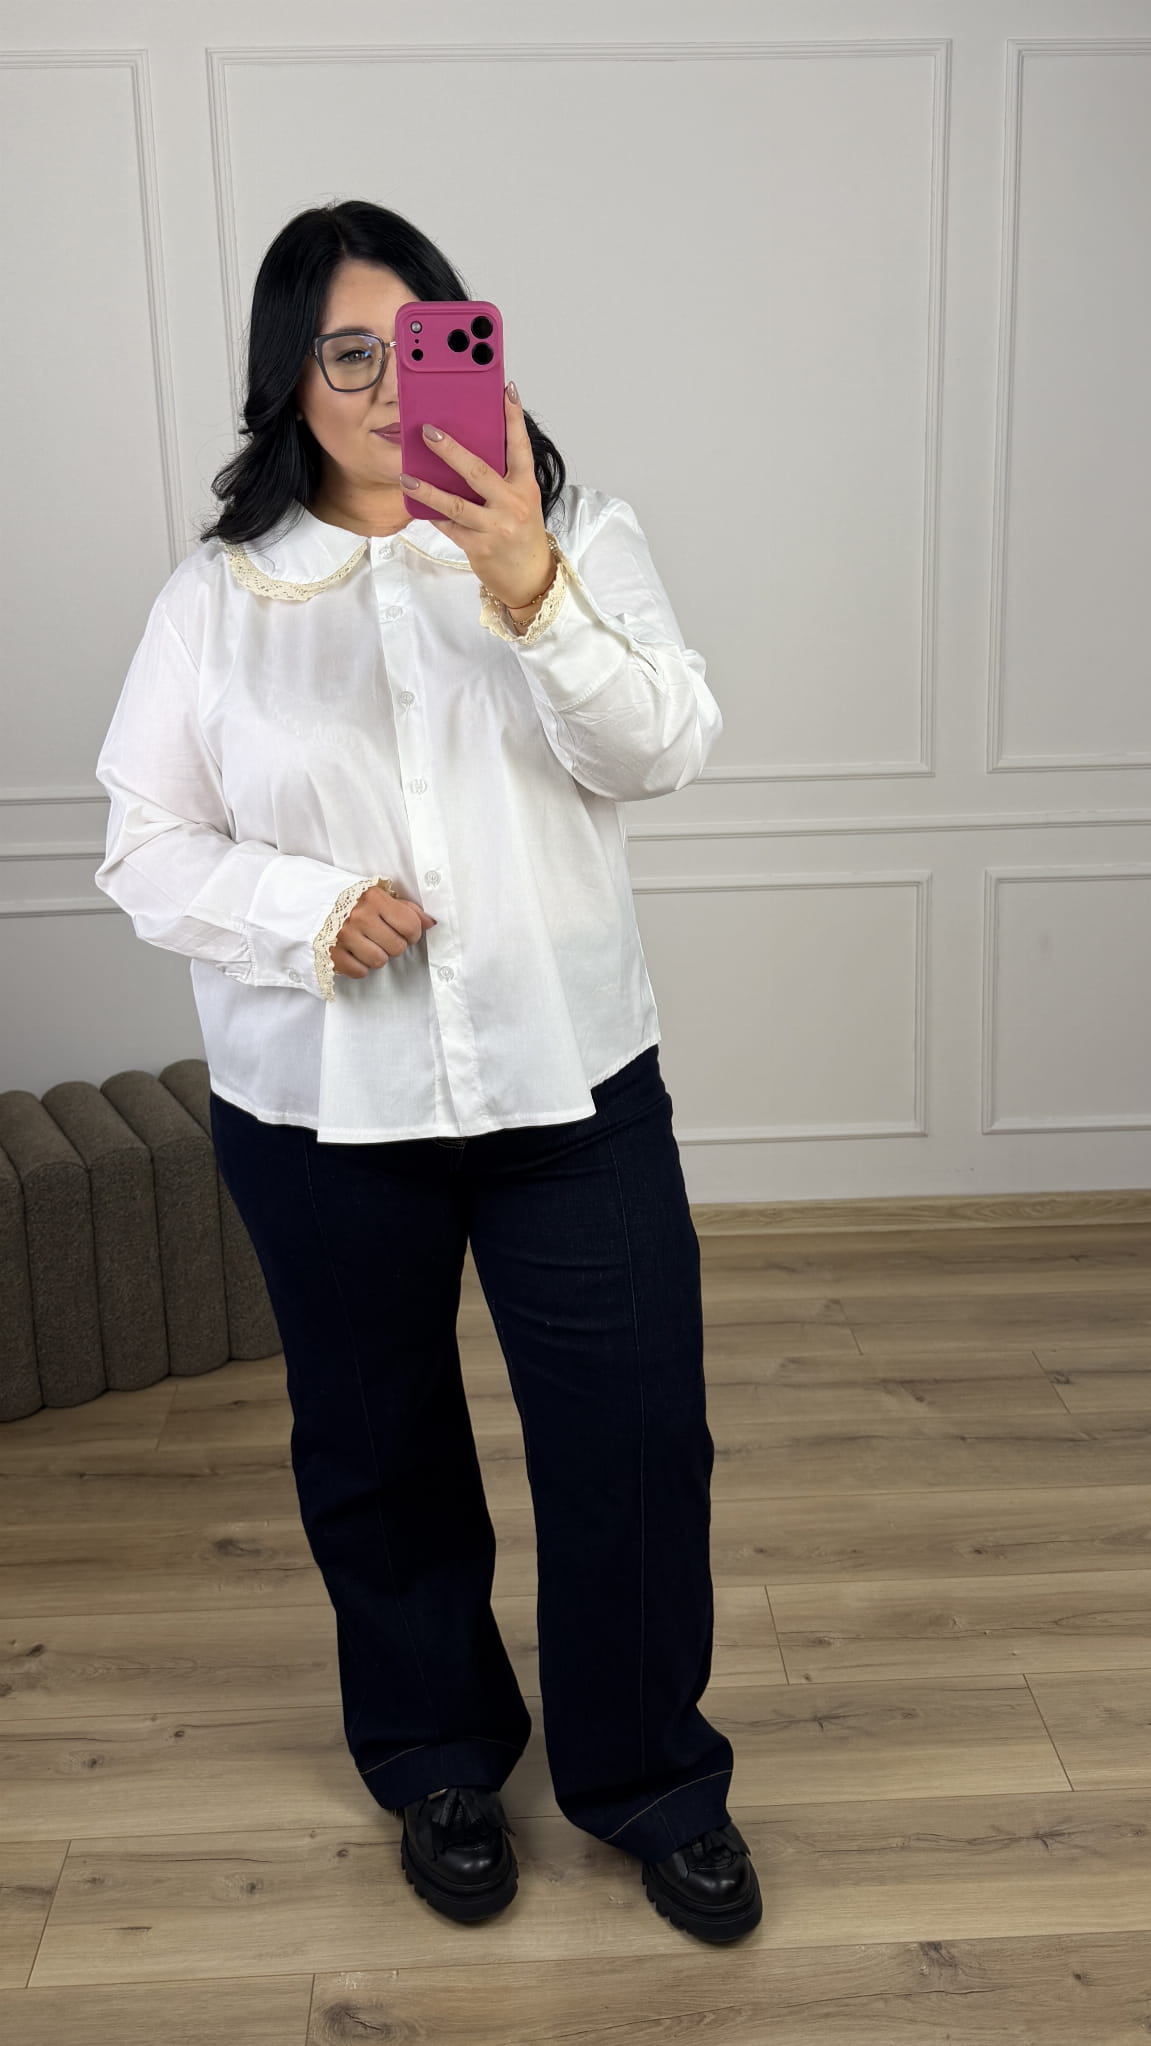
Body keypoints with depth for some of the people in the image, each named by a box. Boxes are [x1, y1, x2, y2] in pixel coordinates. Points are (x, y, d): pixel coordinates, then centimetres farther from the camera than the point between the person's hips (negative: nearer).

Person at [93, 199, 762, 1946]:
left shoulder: (575, 536, -1)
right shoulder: (217, 597, 1)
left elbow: (664, 751, -14)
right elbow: (146, 848, 1)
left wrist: (533, 595, -32)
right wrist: (305, 911, -17)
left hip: (571, 1085, 0)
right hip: (320, 1113, 1)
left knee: (637, 1441, 6)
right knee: (376, 1453, 16)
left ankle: (649, 1778, 32)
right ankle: (440, 1764, 41)